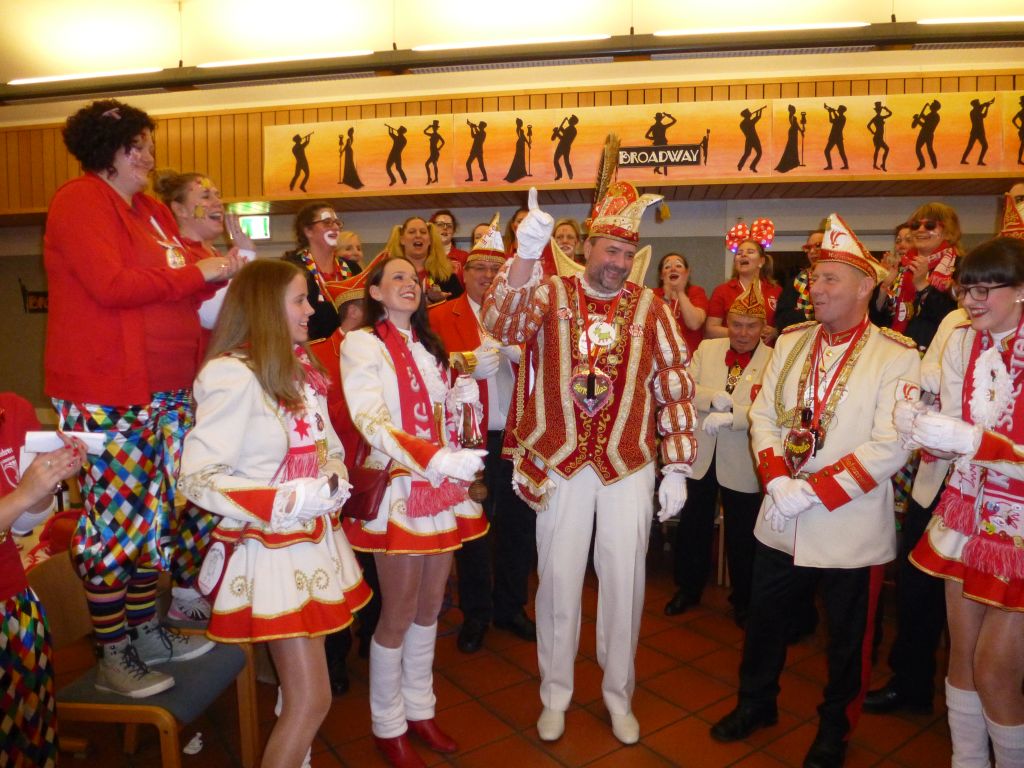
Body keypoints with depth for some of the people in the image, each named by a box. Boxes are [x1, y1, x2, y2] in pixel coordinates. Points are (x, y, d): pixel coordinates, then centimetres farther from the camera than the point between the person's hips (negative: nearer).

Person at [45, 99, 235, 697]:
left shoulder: (150, 209, 18)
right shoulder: (80, 201, -7)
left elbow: (173, 285, 23)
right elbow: (111, 285, -20)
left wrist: (221, 271, 4)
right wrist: (198, 273, -14)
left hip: (164, 389, 8)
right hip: (104, 393, -8)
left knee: (154, 509, 13)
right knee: (112, 514, -2)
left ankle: (147, 631, 27)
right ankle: (114, 657, 12)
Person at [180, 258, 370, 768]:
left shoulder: (301, 369, 9)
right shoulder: (231, 374, -17)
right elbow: (197, 479, -19)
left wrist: (335, 482, -3)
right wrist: (289, 500, -23)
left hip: (316, 541, 8)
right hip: (272, 550, -8)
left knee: (300, 693, 17)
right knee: (311, 700, -1)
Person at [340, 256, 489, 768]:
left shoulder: (429, 345, 15)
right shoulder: (362, 344, -7)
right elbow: (372, 422, -20)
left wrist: (460, 400, 2)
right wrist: (439, 459, -32)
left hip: (443, 488, 7)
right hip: (398, 489, -6)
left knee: (430, 607, 14)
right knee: (399, 614, 3)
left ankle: (419, 709, 32)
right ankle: (388, 726, 24)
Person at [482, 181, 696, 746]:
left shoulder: (650, 308, 1)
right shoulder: (550, 294, -1)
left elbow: (675, 387, 2)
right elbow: (500, 326, -20)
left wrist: (677, 468, -1)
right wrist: (526, 255, -34)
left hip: (628, 467, 1)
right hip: (559, 466, 0)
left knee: (623, 582, 11)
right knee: (558, 580, 11)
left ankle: (618, 692, 34)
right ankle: (556, 693, 32)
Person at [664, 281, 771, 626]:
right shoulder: (707, 349, 3)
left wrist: (729, 416, -29)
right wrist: (715, 398, -21)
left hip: (742, 465, -3)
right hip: (699, 457, 3)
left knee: (742, 536, 12)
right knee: (693, 527, 16)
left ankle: (743, 601, 33)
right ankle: (688, 588, 37)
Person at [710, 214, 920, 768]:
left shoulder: (897, 357, -11)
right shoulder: (791, 342, 4)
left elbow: (891, 447, -18)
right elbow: (763, 414, 2)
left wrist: (812, 491, -21)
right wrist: (777, 479, -13)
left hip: (850, 528, -4)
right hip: (781, 519, 4)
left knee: (847, 636, 15)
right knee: (764, 618, 19)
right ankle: (756, 703, 43)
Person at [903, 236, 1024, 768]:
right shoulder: (961, 344, 1)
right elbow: (955, 437, 2)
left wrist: (969, 440, -31)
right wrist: (920, 427, -17)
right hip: (966, 515, 5)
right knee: (961, 656, 14)